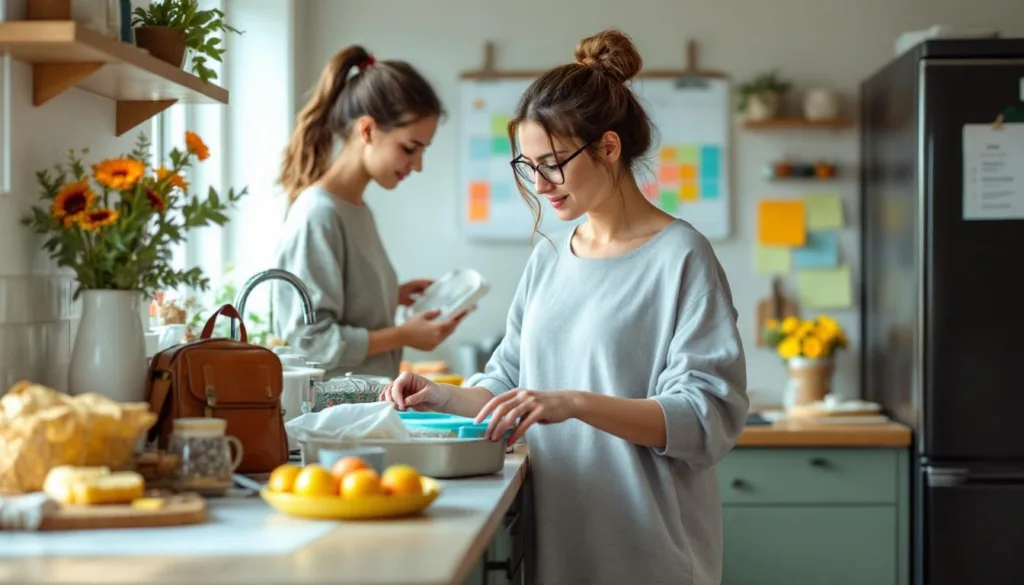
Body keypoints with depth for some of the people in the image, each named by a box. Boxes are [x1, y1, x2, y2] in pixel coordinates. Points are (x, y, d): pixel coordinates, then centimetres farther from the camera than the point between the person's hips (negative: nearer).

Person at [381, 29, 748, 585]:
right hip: (555, 536, 6)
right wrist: (446, 397, -2)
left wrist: (573, 404, -26)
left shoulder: (681, 257, -10)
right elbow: (508, 382, 18)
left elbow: (708, 418, -17)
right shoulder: (547, 259, 11)